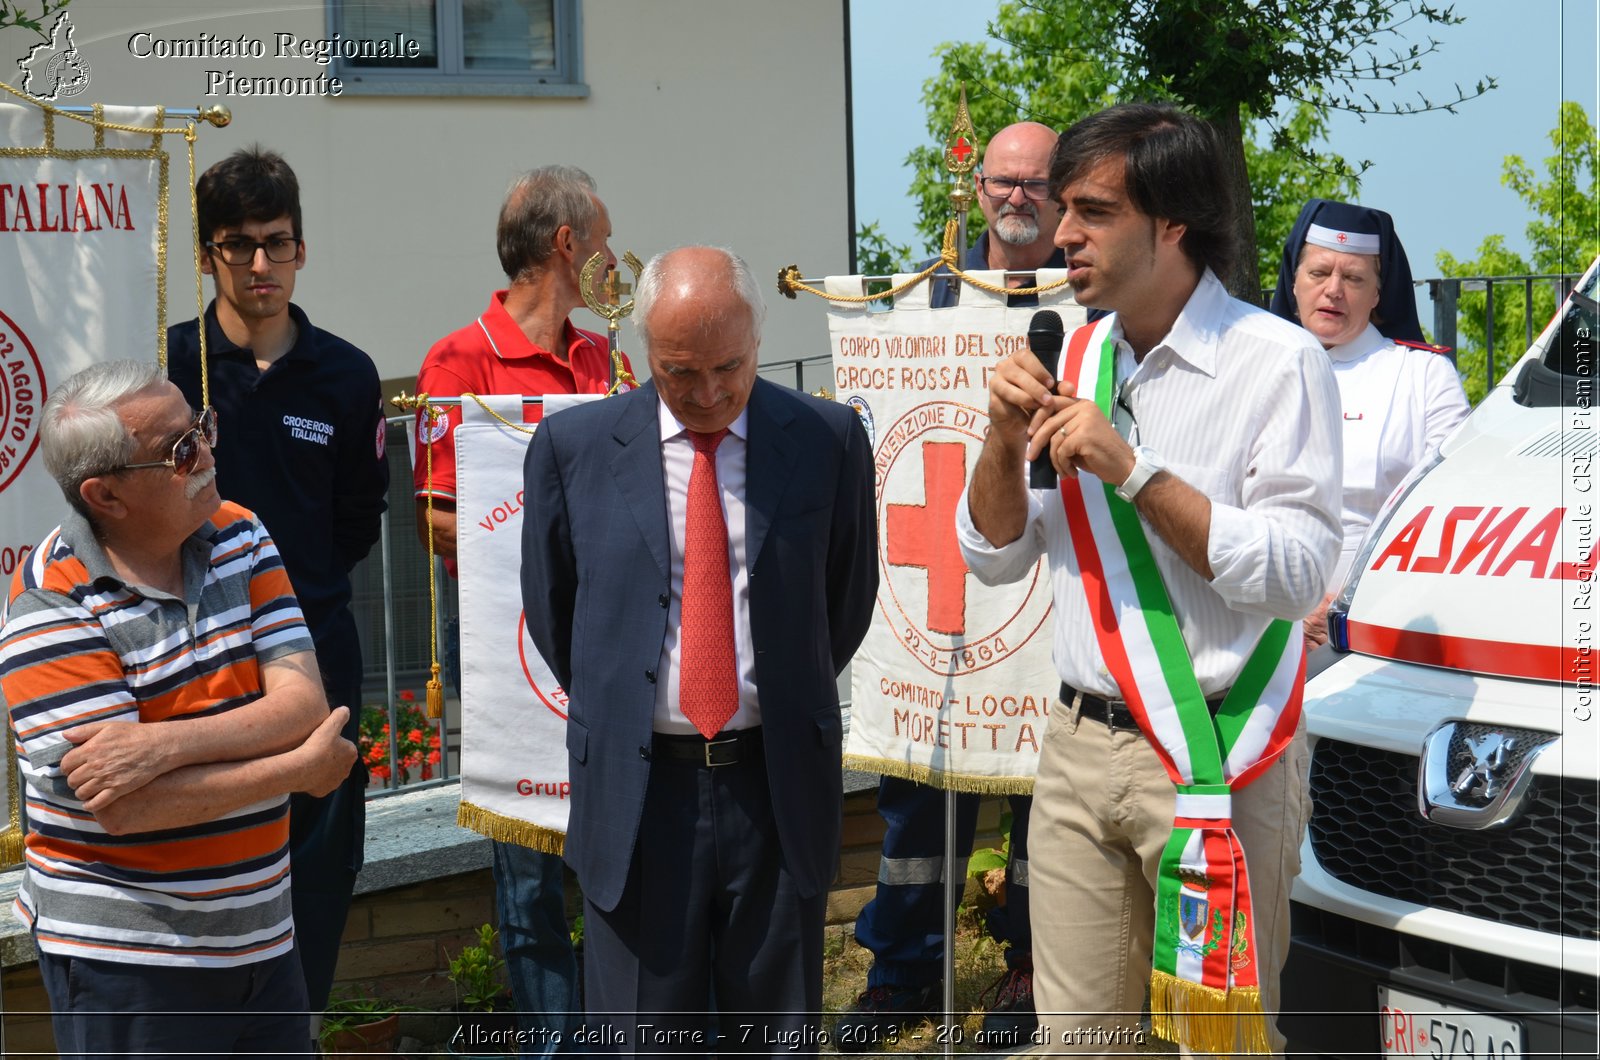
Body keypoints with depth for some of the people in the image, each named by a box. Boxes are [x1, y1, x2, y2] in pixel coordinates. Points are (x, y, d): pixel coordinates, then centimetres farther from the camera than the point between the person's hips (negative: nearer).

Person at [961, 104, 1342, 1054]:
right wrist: (1005, 441, -6)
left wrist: (1131, 470, -20)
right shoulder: (1073, 359, 10)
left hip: (1218, 761, -6)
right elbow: (995, 556, 13)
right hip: (1081, 748, 6)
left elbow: (1297, 573, -18)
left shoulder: (1278, 362, -9)